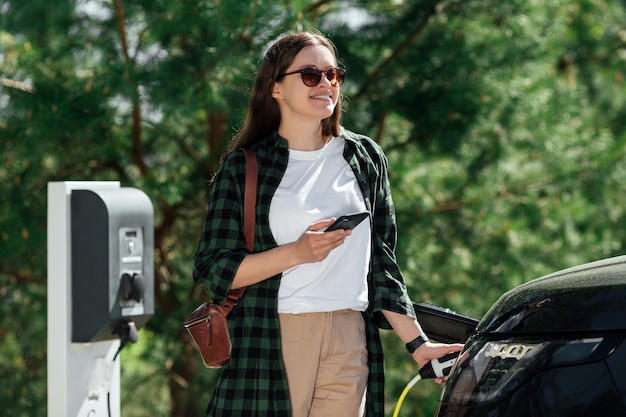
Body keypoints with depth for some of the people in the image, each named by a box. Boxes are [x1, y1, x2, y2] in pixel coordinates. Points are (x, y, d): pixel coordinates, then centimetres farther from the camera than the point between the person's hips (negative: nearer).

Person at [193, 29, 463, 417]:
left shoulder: (365, 158, 13)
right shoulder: (244, 167, 2)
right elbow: (213, 269, -4)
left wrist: (417, 342, 12)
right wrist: (297, 252, -15)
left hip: (350, 344, 3)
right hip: (272, 344, -3)